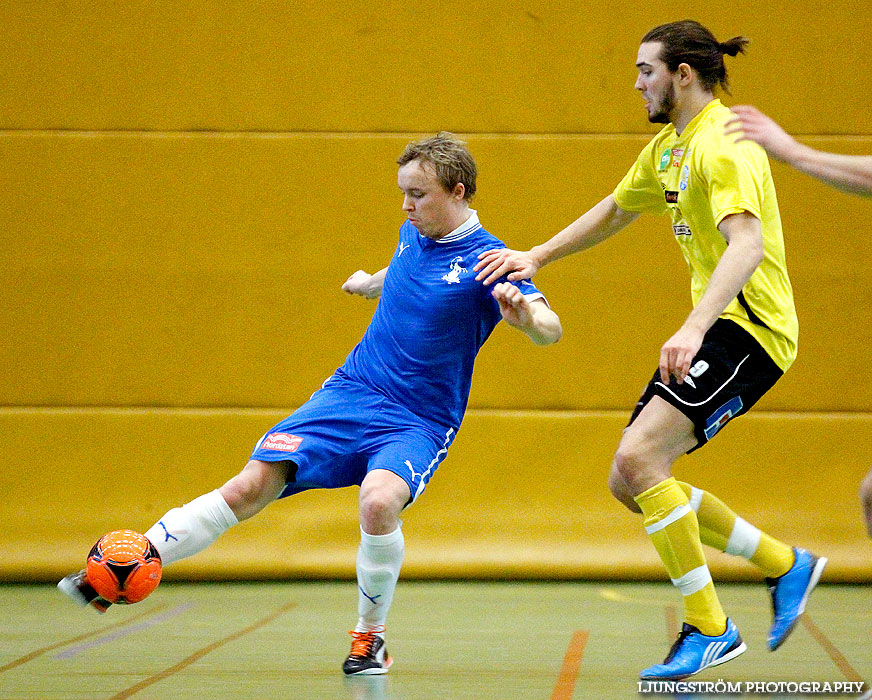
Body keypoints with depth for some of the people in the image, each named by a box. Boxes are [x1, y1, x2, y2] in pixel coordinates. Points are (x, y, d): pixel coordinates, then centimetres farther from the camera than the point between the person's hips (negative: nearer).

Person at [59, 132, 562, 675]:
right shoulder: (412, 234, 5)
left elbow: (551, 331, -27)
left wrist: (525, 314, -46)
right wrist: (369, 283, 42)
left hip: (419, 423, -5)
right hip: (350, 390, 5)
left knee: (379, 501, -35)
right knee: (251, 487, -11)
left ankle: (371, 635, -11)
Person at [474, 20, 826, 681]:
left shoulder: (722, 143, -16)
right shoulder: (668, 147, 15)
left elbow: (747, 242, -31)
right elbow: (614, 211, 32)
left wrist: (694, 328, -42)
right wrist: (535, 256, 25)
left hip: (748, 326, -10)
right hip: (716, 326, 10)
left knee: (639, 457, -24)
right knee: (630, 482, 6)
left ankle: (708, 628, -14)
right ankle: (784, 564, 17)